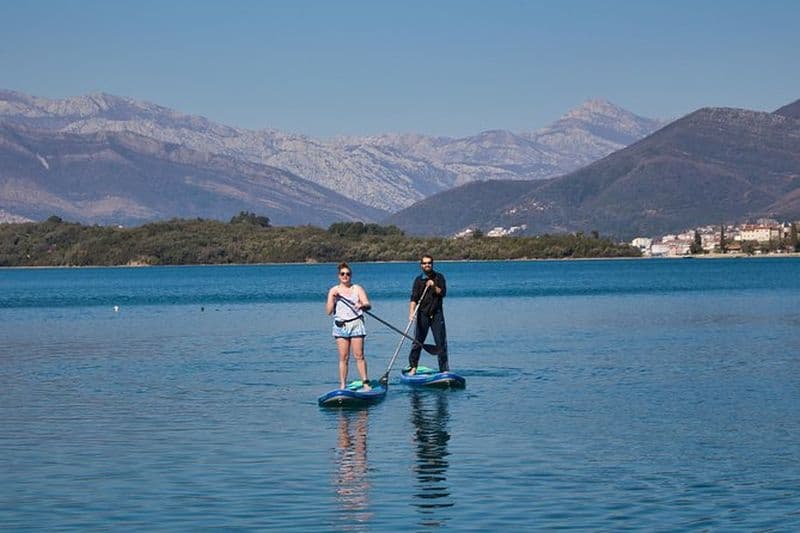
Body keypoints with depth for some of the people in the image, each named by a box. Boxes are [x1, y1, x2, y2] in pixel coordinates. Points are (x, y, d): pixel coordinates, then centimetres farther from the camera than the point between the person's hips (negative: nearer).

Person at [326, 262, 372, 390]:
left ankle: (365, 383, -2)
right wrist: (332, 298, -10)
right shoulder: (333, 290, 9)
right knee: (343, 357, -1)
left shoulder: (358, 289, 7)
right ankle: (342, 385, 1)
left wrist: (362, 305, -25)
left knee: (359, 356, -5)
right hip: (340, 325, 1)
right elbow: (329, 311, 4)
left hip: (356, 323, -1)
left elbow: (368, 305, -3)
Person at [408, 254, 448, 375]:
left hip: (437, 314, 0)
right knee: (418, 342, 0)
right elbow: (414, 298, -5)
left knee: (441, 342, -2)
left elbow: (443, 293, -3)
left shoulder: (439, 277, 6)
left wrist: (434, 287, -19)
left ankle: (444, 369, 2)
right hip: (422, 314, 0)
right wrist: (411, 312, -19)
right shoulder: (418, 280, 3)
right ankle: (413, 367, 10)